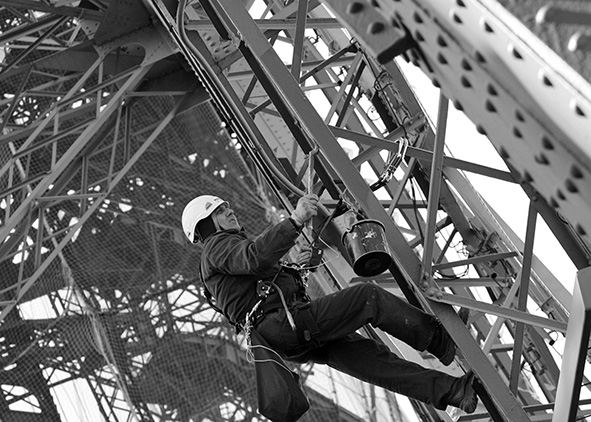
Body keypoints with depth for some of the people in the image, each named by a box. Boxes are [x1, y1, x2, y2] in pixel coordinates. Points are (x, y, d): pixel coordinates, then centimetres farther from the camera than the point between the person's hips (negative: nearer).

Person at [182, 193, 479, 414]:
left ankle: (449, 390, -5)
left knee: (370, 357, 0)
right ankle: (443, 342, -4)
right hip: (287, 323, -10)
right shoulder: (218, 245, 0)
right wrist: (295, 220, -31)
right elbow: (255, 257, -23)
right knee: (368, 296, -12)